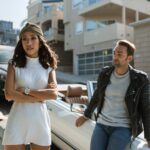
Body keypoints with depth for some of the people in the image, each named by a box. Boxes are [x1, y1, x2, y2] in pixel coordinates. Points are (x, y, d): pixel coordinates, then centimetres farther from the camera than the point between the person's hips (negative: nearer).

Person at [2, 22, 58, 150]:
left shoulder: (48, 66, 4)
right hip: (18, 120, -1)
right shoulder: (14, 64, 0)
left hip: (40, 121, 2)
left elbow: (54, 94, -8)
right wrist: (40, 97, -9)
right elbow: (9, 94, -10)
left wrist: (26, 91, -12)